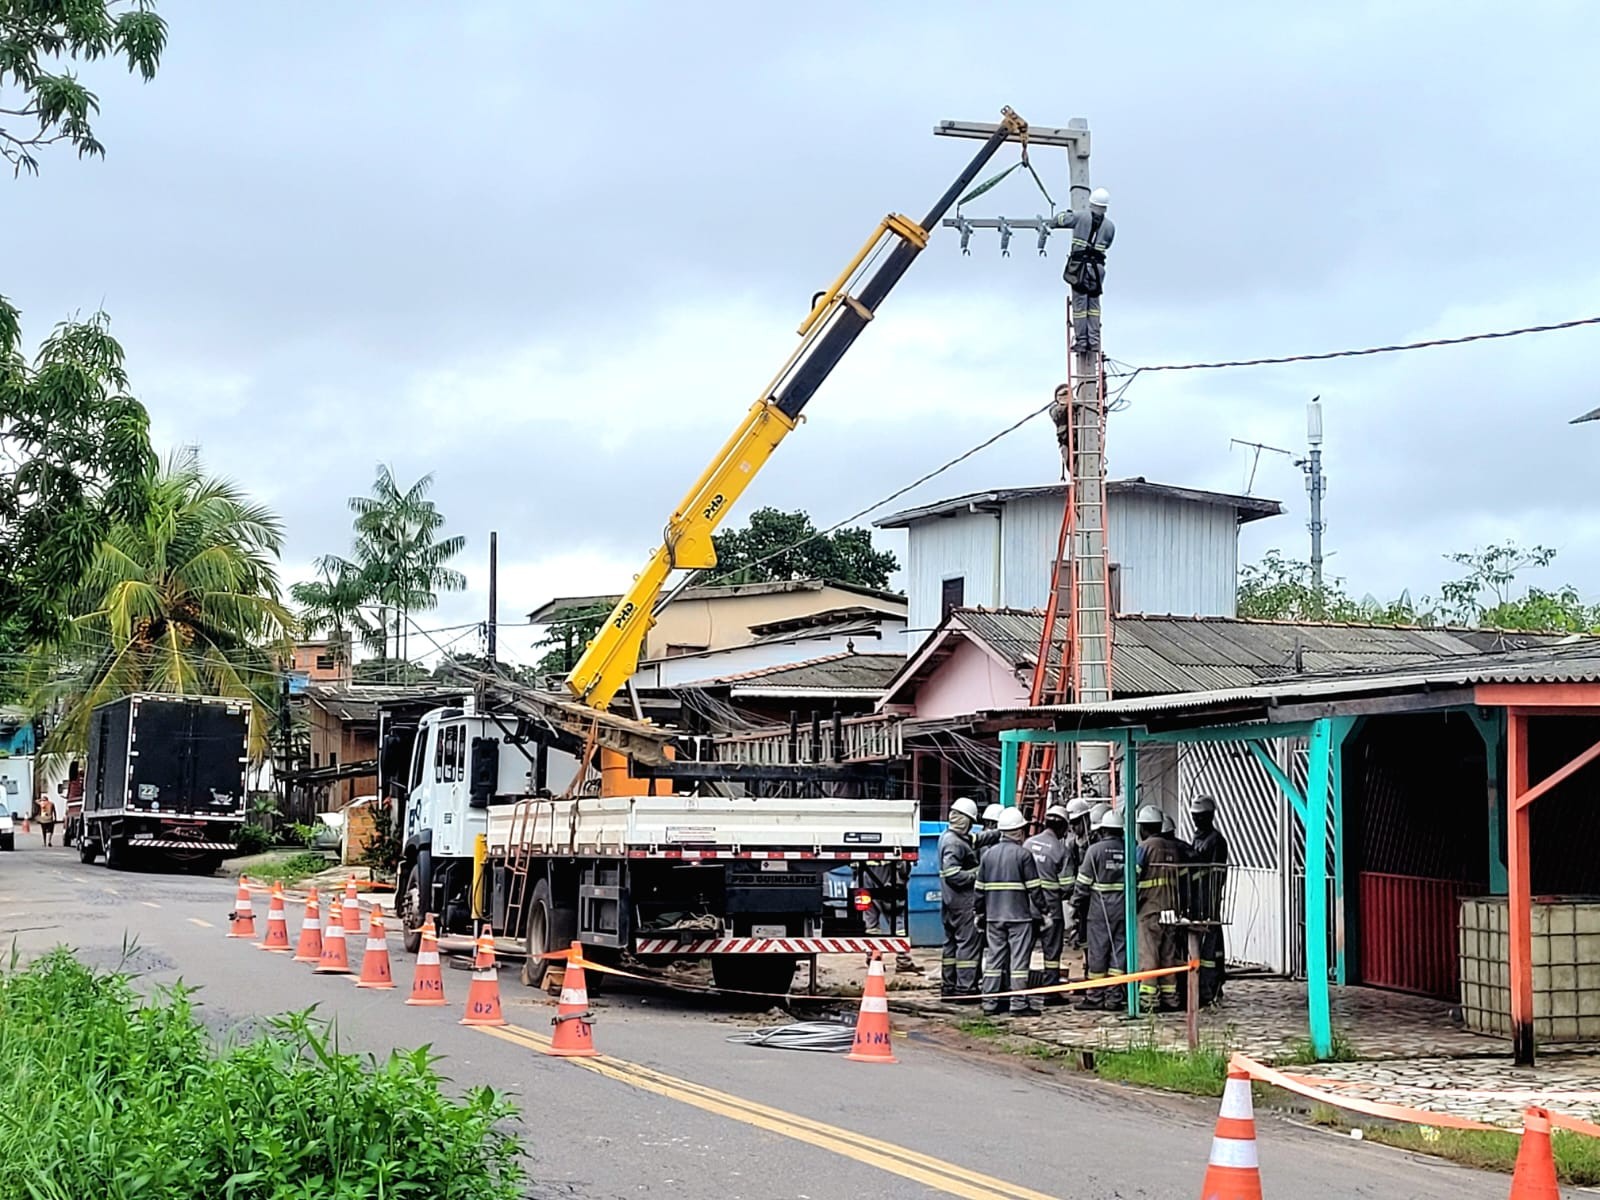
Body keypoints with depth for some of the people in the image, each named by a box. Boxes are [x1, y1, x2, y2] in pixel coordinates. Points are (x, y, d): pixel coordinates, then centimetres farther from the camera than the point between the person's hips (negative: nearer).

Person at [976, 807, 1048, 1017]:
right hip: (1019, 915, -5)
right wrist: (1044, 912, -2)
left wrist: (980, 913, 20)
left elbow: (980, 888, 12)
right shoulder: (1023, 854, -8)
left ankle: (990, 1003, 10)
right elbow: (1034, 888, -9)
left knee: (993, 958, 8)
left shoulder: (988, 854, 8)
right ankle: (1019, 1003, -2)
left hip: (993, 916, 5)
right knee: (1019, 958, -2)